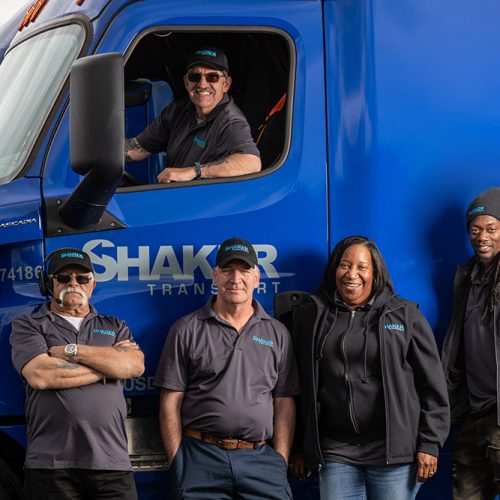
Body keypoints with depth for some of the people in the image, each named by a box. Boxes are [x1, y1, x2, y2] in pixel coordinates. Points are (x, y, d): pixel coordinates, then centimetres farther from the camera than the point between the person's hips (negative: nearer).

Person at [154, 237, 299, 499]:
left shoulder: (277, 334, 12)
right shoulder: (186, 330, 5)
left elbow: (284, 404, 10)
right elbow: (170, 402, 4)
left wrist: (281, 461, 2)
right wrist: (177, 462, -2)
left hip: (260, 459, 2)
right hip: (200, 458, -1)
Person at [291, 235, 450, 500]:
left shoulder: (405, 315, 5)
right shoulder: (312, 316, 10)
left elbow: (432, 385, 3)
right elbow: (301, 387, 12)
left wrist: (429, 444, -3)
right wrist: (302, 448, 9)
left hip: (394, 452, -2)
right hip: (336, 453, 2)